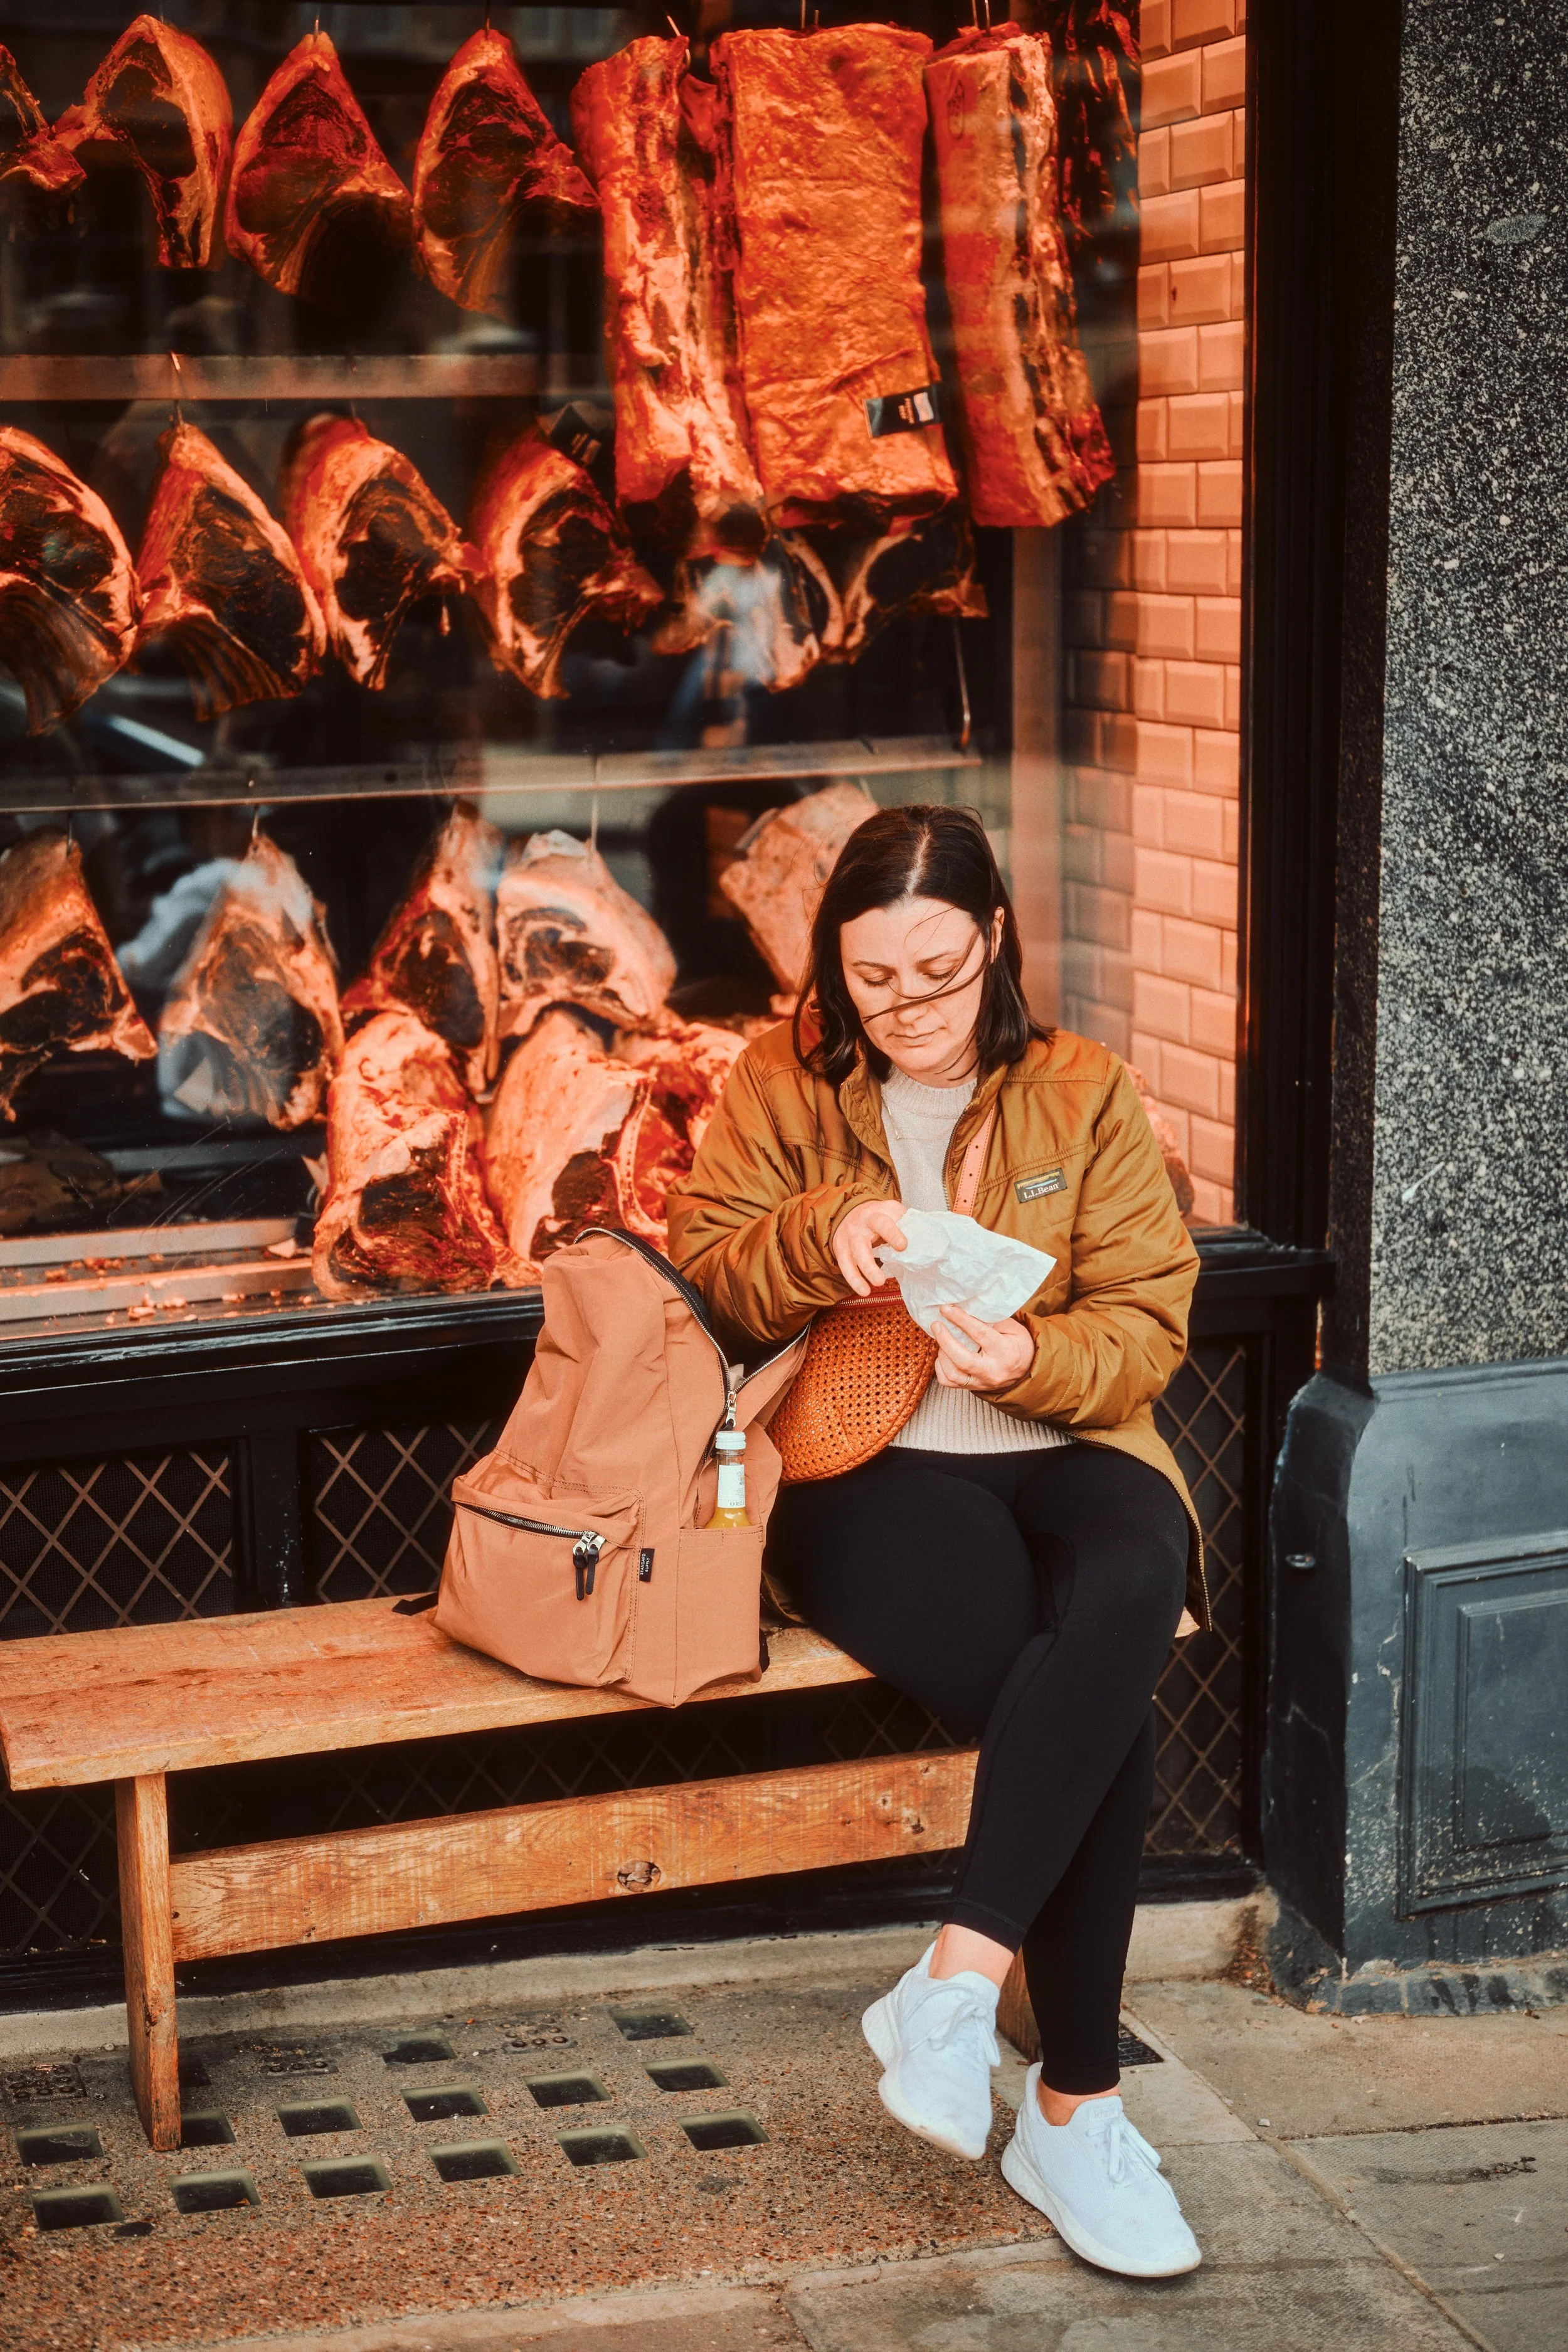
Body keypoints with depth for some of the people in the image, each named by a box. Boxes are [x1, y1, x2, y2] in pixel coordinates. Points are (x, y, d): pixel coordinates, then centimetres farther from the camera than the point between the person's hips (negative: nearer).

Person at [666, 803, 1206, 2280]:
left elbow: (1146, 1326, 3)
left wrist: (1035, 1360, -19)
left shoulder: (1081, 1095, 9)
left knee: (1127, 1591, -37)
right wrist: (819, 1236, -17)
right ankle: (1072, 2114, -21)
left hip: (1065, 1450, 2)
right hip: (864, 1477, -2)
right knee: (1104, 1714, -29)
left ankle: (957, 1982, -33)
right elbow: (705, 1274, 3)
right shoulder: (783, 1089, 8)